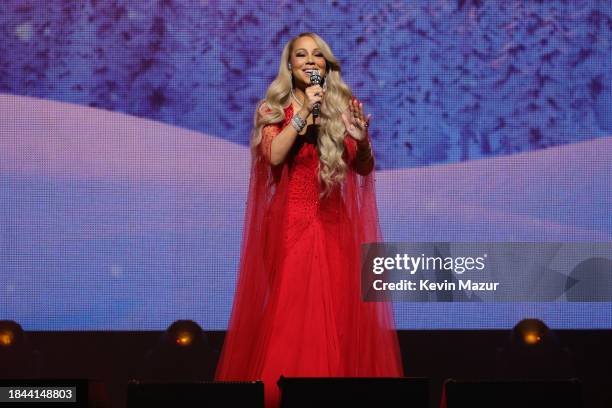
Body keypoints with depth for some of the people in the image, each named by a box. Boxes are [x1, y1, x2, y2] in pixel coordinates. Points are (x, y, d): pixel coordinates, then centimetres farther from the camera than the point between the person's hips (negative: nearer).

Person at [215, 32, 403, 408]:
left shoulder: (345, 106, 8)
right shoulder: (274, 108, 3)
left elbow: (365, 168, 4)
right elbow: (273, 156, -13)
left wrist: (362, 140, -16)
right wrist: (303, 113, -16)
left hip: (333, 222, 2)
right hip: (290, 221, -2)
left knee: (337, 309, -2)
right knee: (288, 309, -6)